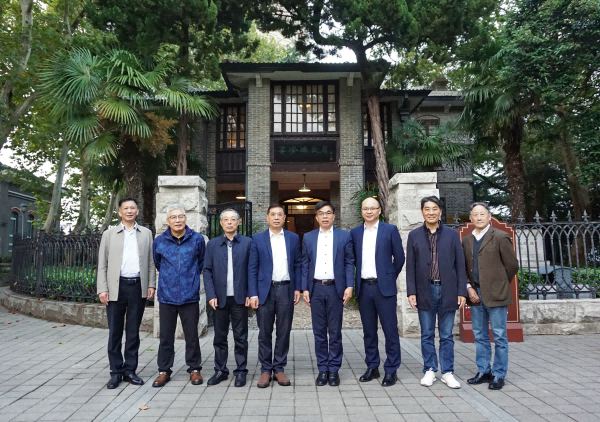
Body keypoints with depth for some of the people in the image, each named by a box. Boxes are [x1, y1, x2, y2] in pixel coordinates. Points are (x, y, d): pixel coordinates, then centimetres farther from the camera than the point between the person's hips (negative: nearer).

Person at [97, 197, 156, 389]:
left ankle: (130, 370, 19)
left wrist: (151, 284, 1)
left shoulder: (146, 233, 9)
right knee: (115, 331, 5)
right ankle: (116, 372, 16)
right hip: (116, 287, -1)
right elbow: (102, 264, 4)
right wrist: (102, 289, -4)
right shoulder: (109, 234, 7)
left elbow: (150, 262, 8)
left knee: (133, 332, 8)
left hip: (138, 286, 1)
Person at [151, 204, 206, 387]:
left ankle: (194, 369, 21)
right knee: (166, 336, 9)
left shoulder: (197, 239, -2)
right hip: (166, 296, 1)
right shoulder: (159, 241, 1)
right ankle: (164, 371, 23)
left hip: (190, 295, -1)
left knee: (192, 335, 7)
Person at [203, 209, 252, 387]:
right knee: (220, 337, 11)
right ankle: (220, 370, 24)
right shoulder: (212, 244, 7)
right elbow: (207, 271, 4)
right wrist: (211, 295, -5)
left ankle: (241, 371, 19)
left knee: (241, 337, 7)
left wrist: (250, 294, -7)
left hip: (240, 299, -2)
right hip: (220, 299, 2)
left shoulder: (247, 243, 1)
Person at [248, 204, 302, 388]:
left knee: (284, 332, 6)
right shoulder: (257, 239, 3)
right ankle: (265, 370, 17)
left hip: (286, 290, 1)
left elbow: (297, 265, 10)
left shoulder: (293, 238, 8)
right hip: (265, 290, -1)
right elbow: (252, 268, 1)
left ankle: (279, 369, 19)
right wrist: (252, 294, -6)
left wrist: (297, 288, 2)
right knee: (264, 333, 5)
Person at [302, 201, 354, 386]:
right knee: (319, 332, 8)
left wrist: (349, 286, -7)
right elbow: (305, 264, 8)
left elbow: (349, 263, 2)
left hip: (335, 288, -2)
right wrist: (305, 289, 2)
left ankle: (334, 370, 16)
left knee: (335, 332, 5)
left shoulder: (344, 236, 4)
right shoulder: (308, 237, 9)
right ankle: (322, 369, 18)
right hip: (316, 289, 2)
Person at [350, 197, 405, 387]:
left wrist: (390, 277, 8)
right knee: (368, 331, 11)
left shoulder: (390, 230, 0)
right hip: (363, 287, 3)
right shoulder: (355, 233, 8)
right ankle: (372, 367, 24)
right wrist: (356, 281, 10)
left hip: (384, 287, -3)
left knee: (390, 330, 1)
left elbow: (399, 257, 3)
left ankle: (391, 370, 12)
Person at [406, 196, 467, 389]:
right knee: (427, 335, 9)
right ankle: (429, 371, 21)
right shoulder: (414, 235, 5)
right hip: (425, 291, 0)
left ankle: (447, 372, 19)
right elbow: (410, 266, 3)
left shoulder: (452, 234, 5)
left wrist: (462, 291, -2)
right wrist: (411, 292, -3)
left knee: (446, 335, 8)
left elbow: (460, 264, 4)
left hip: (447, 291, 0)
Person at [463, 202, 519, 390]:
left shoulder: (500, 237, -5)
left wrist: (499, 284, 5)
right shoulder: (466, 240, 10)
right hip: (476, 295, 5)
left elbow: (512, 265, -2)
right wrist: (469, 287, 0)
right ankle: (483, 371, 25)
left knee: (499, 337, 3)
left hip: (495, 295, -5)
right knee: (480, 336, 13)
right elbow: (463, 268, 12)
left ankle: (499, 375, 15)